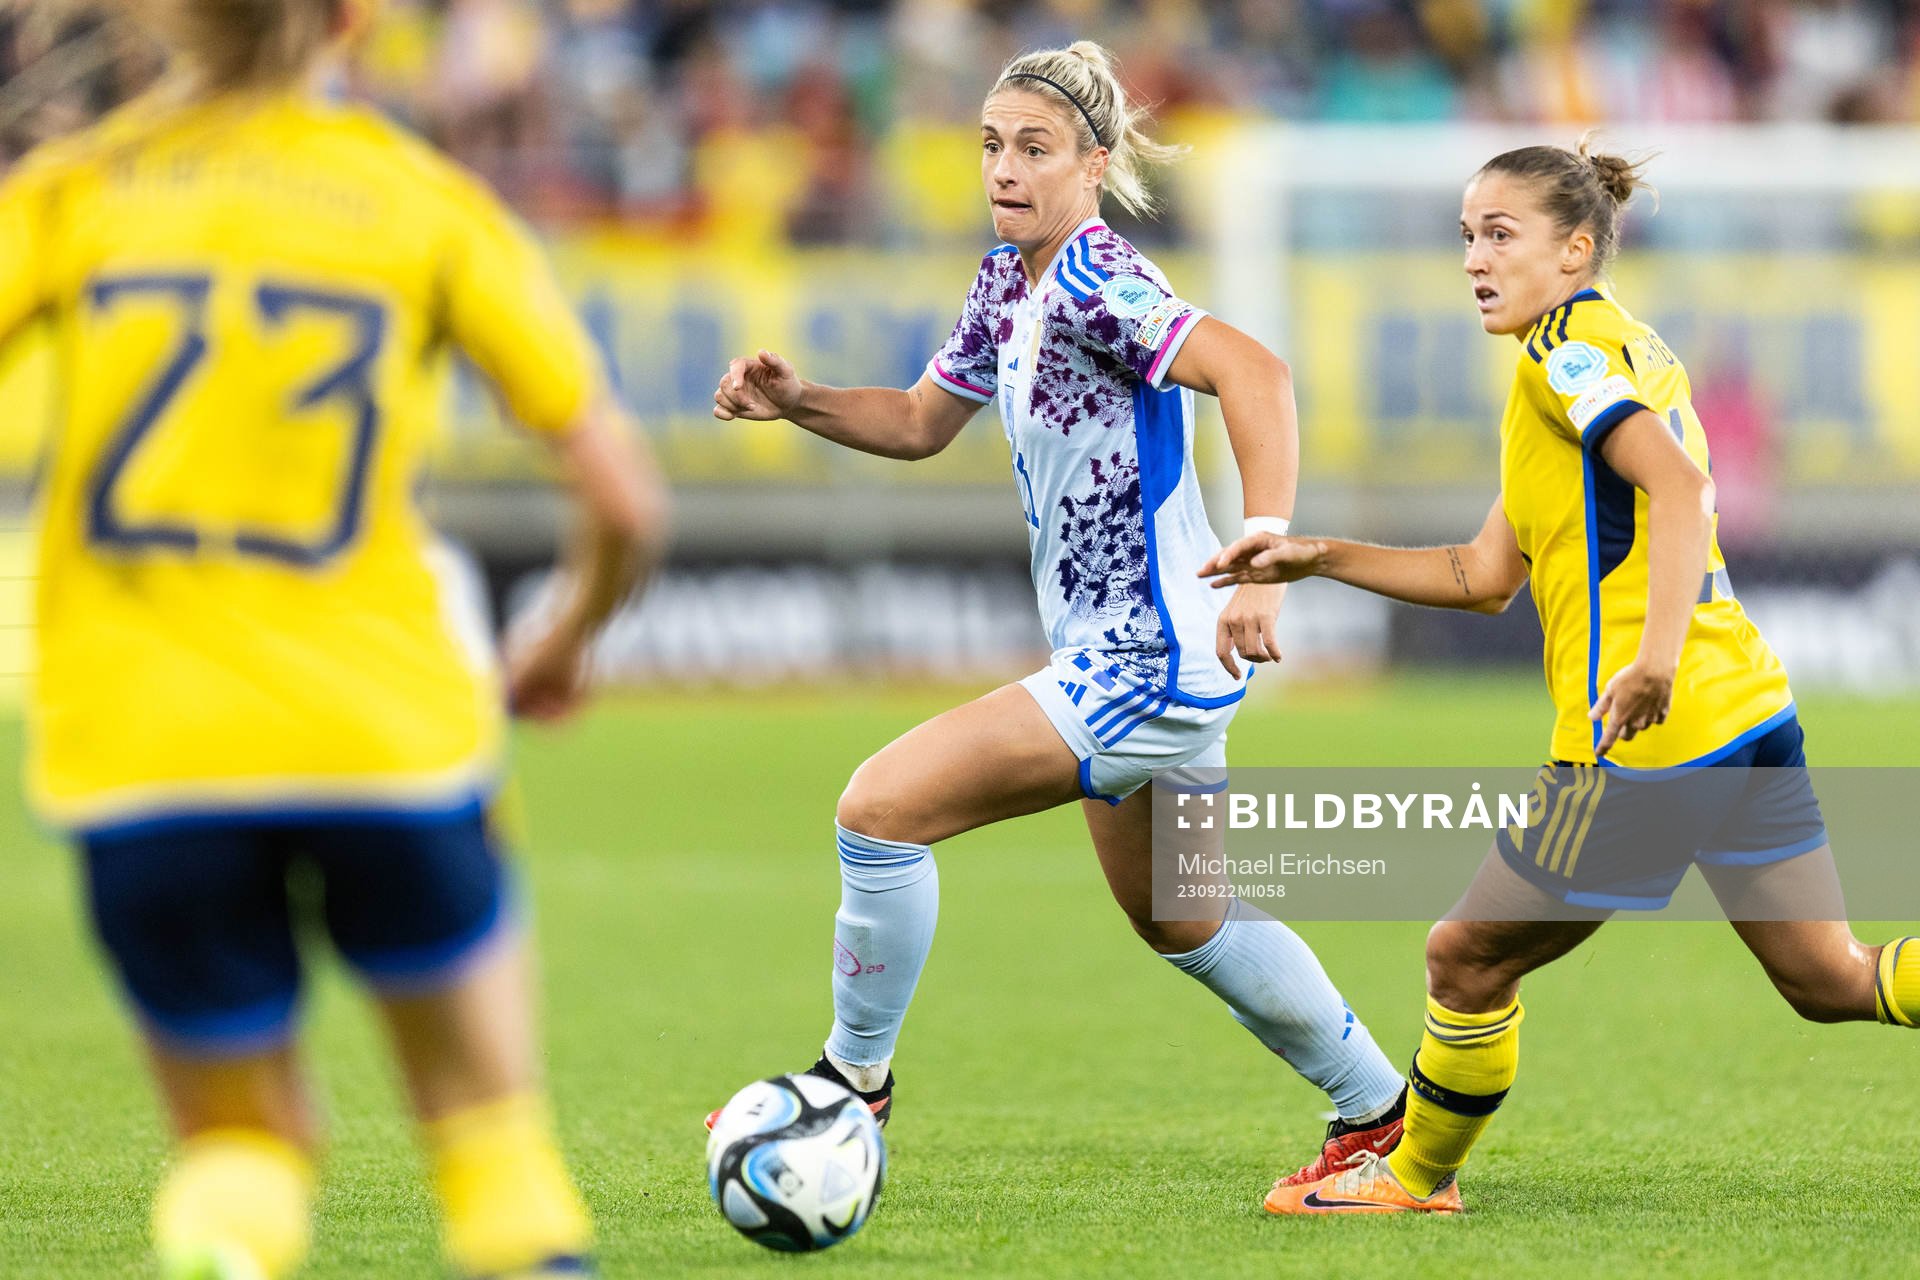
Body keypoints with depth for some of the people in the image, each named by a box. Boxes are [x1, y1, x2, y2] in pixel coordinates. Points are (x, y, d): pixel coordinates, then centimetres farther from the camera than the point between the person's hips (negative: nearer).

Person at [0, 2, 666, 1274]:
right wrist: (567, 642, 20)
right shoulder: (428, 203, 3)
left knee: (240, 1136, 15)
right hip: (386, 727, -1)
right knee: (485, 1109, 19)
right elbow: (625, 502, 0)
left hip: (135, 748, 1)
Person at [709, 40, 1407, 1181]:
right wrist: (796, 401, 5)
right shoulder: (1009, 282, 9)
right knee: (1179, 919, 24)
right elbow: (922, 422, 23)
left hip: (1143, 665, -11)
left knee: (883, 806, -14)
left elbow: (1254, 372, -33)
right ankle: (1380, 1114, 36)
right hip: (1128, 658, 11)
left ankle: (855, 1080, 1)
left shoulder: (1096, 285, -20)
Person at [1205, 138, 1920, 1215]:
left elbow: (1678, 484, -25)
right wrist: (1320, 559, 21)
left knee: (1468, 962, 7)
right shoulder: (1626, 350, 21)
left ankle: (1416, 1178, 23)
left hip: (1650, 736, -9)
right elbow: (1485, 578, 25)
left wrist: (1655, 659, -35)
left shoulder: (1569, 342, -7)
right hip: (1755, 714, 9)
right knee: (1831, 981, 9)